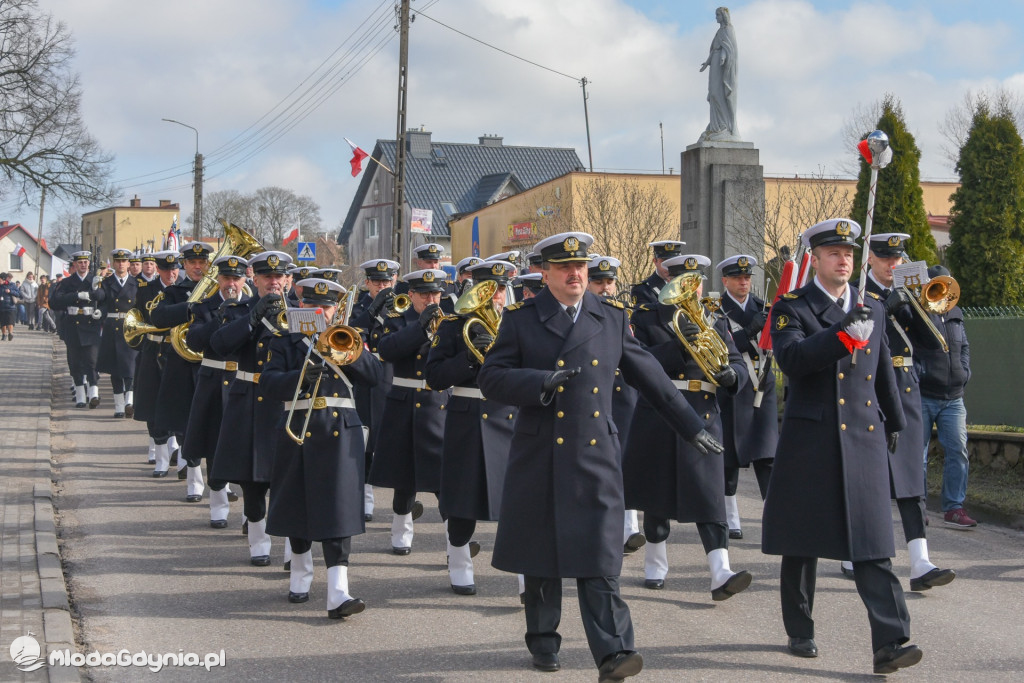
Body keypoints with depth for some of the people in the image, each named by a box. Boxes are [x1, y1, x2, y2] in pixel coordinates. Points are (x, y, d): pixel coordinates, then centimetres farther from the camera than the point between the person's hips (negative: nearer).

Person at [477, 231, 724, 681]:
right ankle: (543, 642, 25)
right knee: (541, 558, 9)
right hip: (540, 455, 0)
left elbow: (648, 375, 15)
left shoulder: (613, 318, 8)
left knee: (598, 558, -6)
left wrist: (691, 425, 17)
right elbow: (490, 378, -4)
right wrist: (540, 382, -21)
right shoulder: (520, 319, 1)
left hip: (595, 456, 0)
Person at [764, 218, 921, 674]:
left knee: (872, 544, -4)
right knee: (802, 544, 7)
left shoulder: (872, 308, 13)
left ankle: (890, 643, -8)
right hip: (810, 443, -3)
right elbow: (791, 358, -21)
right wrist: (842, 333, -29)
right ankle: (800, 632, 22)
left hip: (865, 442, 3)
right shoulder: (791, 308, -1)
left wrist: (893, 424, 28)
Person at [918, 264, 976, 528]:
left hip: (953, 398, 5)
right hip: (922, 397, -5)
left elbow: (964, 347, 25)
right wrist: (917, 371, -20)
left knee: (958, 452, -2)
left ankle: (954, 508, 4)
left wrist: (965, 371, 9)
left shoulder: (955, 315, 15)